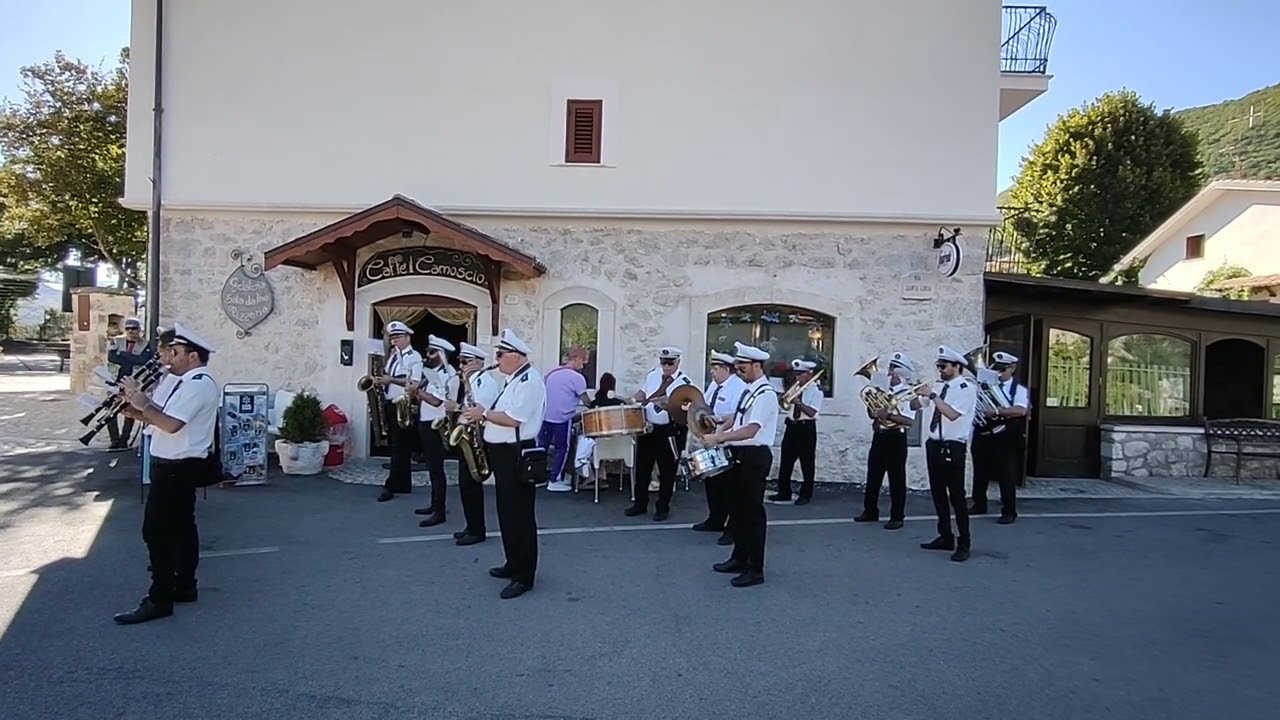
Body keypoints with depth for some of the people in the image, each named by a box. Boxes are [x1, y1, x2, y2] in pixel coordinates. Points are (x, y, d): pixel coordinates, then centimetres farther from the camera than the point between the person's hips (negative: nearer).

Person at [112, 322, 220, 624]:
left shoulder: (199, 384, -20)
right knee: (181, 526, 15)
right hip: (176, 465, 11)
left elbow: (171, 424, -27)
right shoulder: (188, 381, 14)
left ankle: (159, 600, -1)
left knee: (157, 531, -7)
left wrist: (142, 403, -17)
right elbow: (163, 417, 15)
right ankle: (184, 586, 25)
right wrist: (139, 409, -1)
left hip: (177, 468, -11)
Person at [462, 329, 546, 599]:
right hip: (503, 453, 11)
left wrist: (484, 413, -13)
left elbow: (512, 419, -25)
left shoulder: (529, 381, -18)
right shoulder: (511, 379, 15)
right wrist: (482, 414, 4)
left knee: (520, 515, -4)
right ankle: (514, 563, 31)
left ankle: (524, 577, 4)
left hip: (518, 456, -11)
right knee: (507, 513, 18)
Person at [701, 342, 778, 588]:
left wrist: (719, 438, -32)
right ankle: (740, 558, 31)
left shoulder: (766, 394, -19)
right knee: (738, 507, 18)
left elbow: (751, 430, -29)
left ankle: (755, 570, 6)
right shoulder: (749, 390, 10)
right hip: (740, 454, 10)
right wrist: (720, 430, 9)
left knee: (752, 510, -3)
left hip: (755, 456, -10)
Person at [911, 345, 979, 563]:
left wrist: (932, 395, -23)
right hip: (934, 445, 8)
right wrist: (919, 393, -3)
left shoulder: (967, 388, -10)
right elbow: (914, 406, 17)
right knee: (938, 494, 14)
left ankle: (964, 544, 4)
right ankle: (945, 538, 26)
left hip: (953, 447, -8)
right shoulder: (938, 386, 10)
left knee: (956, 495, -4)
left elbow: (952, 414, -25)